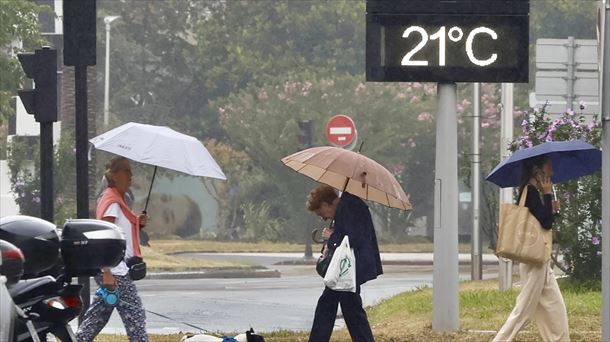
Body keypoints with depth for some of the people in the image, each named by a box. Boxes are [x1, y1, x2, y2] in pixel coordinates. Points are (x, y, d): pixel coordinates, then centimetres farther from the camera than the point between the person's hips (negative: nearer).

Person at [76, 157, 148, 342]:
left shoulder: (118, 199, 17)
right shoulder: (112, 201, -13)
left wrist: (138, 223, 8)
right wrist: (107, 274, -24)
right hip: (114, 270, -10)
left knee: (99, 314, 11)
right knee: (134, 312, -8)